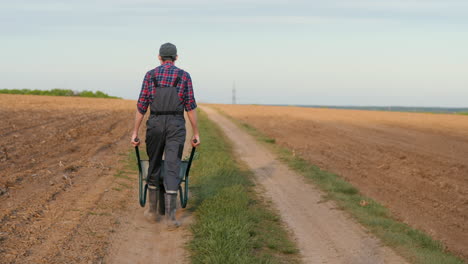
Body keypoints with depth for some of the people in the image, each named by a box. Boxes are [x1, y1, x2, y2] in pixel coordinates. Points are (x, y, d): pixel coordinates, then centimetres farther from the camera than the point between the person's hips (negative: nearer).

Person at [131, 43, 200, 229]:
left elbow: (141, 105, 3)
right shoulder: (184, 76, 4)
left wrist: (135, 132, 6)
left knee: (154, 166, 16)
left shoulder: (150, 75, 7)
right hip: (176, 125, -1)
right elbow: (190, 107, 0)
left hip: (155, 124, 1)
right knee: (172, 169, -2)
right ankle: (170, 215, -9)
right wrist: (196, 134, 5)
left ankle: (153, 210, 21)